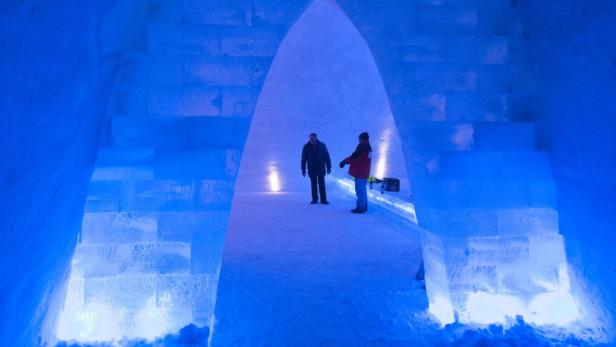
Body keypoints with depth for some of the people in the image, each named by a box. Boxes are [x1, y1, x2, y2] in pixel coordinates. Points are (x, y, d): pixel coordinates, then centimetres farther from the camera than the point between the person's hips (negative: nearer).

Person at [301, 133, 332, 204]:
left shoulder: (322, 145, -4)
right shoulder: (306, 147, -2)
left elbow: (327, 156, 0)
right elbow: (303, 158, 1)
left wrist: (328, 167, -1)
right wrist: (303, 169, -1)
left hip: (321, 169, -1)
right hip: (311, 169, 1)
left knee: (321, 184, -2)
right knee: (313, 184, 6)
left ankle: (323, 199, 3)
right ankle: (314, 199, 15)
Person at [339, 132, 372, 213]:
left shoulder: (362, 148, -17)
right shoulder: (368, 148, 14)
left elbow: (354, 158, -19)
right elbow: (356, 157, 13)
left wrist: (345, 161, -3)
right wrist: (346, 160, 6)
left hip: (360, 173, -10)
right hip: (365, 173, 10)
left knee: (360, 191, -5)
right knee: (363, 190, 17)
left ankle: (360, 208, -1)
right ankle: (364, 207, 24)